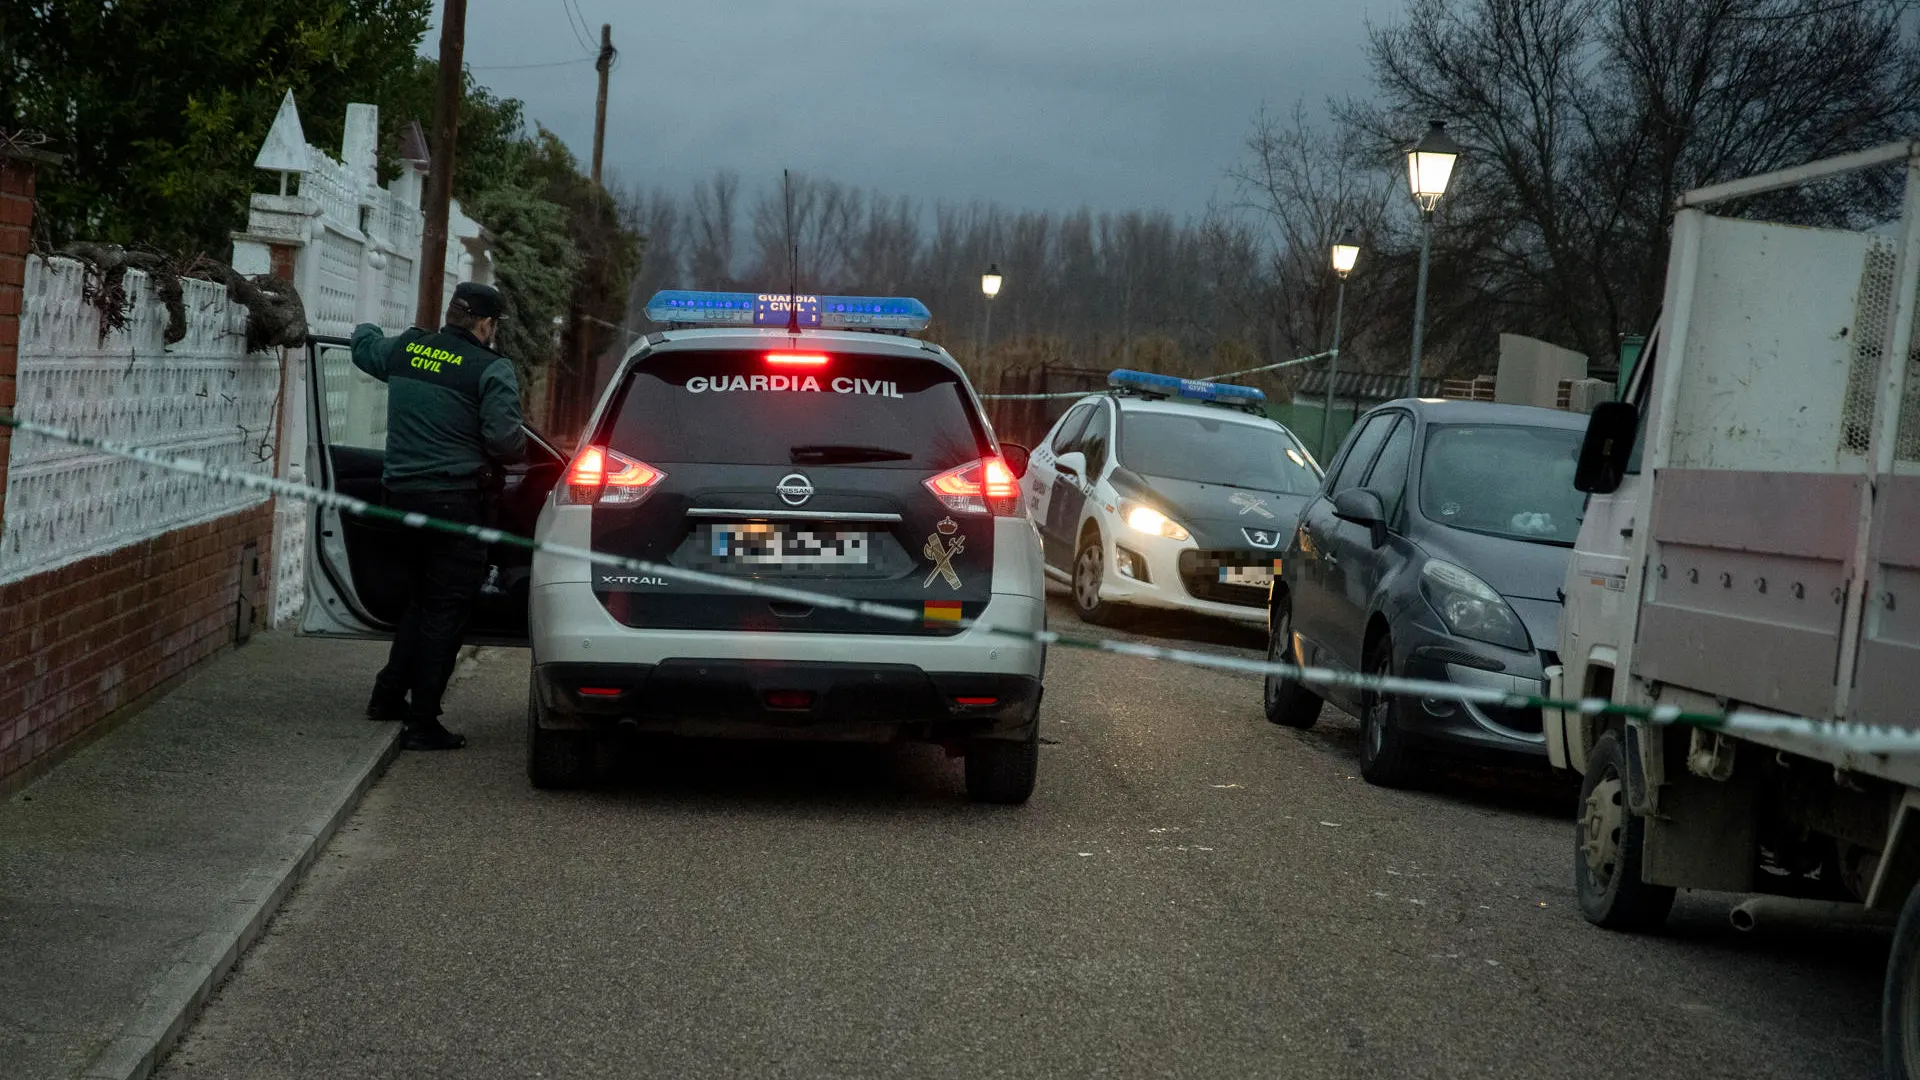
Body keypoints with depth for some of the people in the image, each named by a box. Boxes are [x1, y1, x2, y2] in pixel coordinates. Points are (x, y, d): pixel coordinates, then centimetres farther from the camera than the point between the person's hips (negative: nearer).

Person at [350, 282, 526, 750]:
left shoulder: (405, 350, 8)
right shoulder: (491, 369, -11)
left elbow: (364, 348, 30)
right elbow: (503, 438, -18)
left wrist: (366, 329, 53)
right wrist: (523, 448, 6)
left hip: (402, 493, 7)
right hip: (454, 499, -7)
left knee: (422, 601, 23)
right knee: (445, 610, -1)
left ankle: (388, 696, 28)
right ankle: (423, 724, -1)